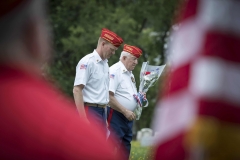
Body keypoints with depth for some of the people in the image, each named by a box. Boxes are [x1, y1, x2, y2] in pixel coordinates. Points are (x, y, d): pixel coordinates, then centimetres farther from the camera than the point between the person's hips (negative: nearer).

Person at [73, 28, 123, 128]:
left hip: (101, 111, 9)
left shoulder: (105, 64, 18)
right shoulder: (87, 62, -10)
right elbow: (77, 90, -16)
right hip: (90, 110, -9)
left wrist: (105, 119, 20)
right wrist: (83, 118, -22)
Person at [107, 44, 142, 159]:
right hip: (116, 116, -10)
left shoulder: (130, 74, 18)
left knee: (125, 149, 10)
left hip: (128, 116, 10)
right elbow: (109, 97, -20)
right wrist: (125, 111, -19)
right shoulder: (114, 71, -12)